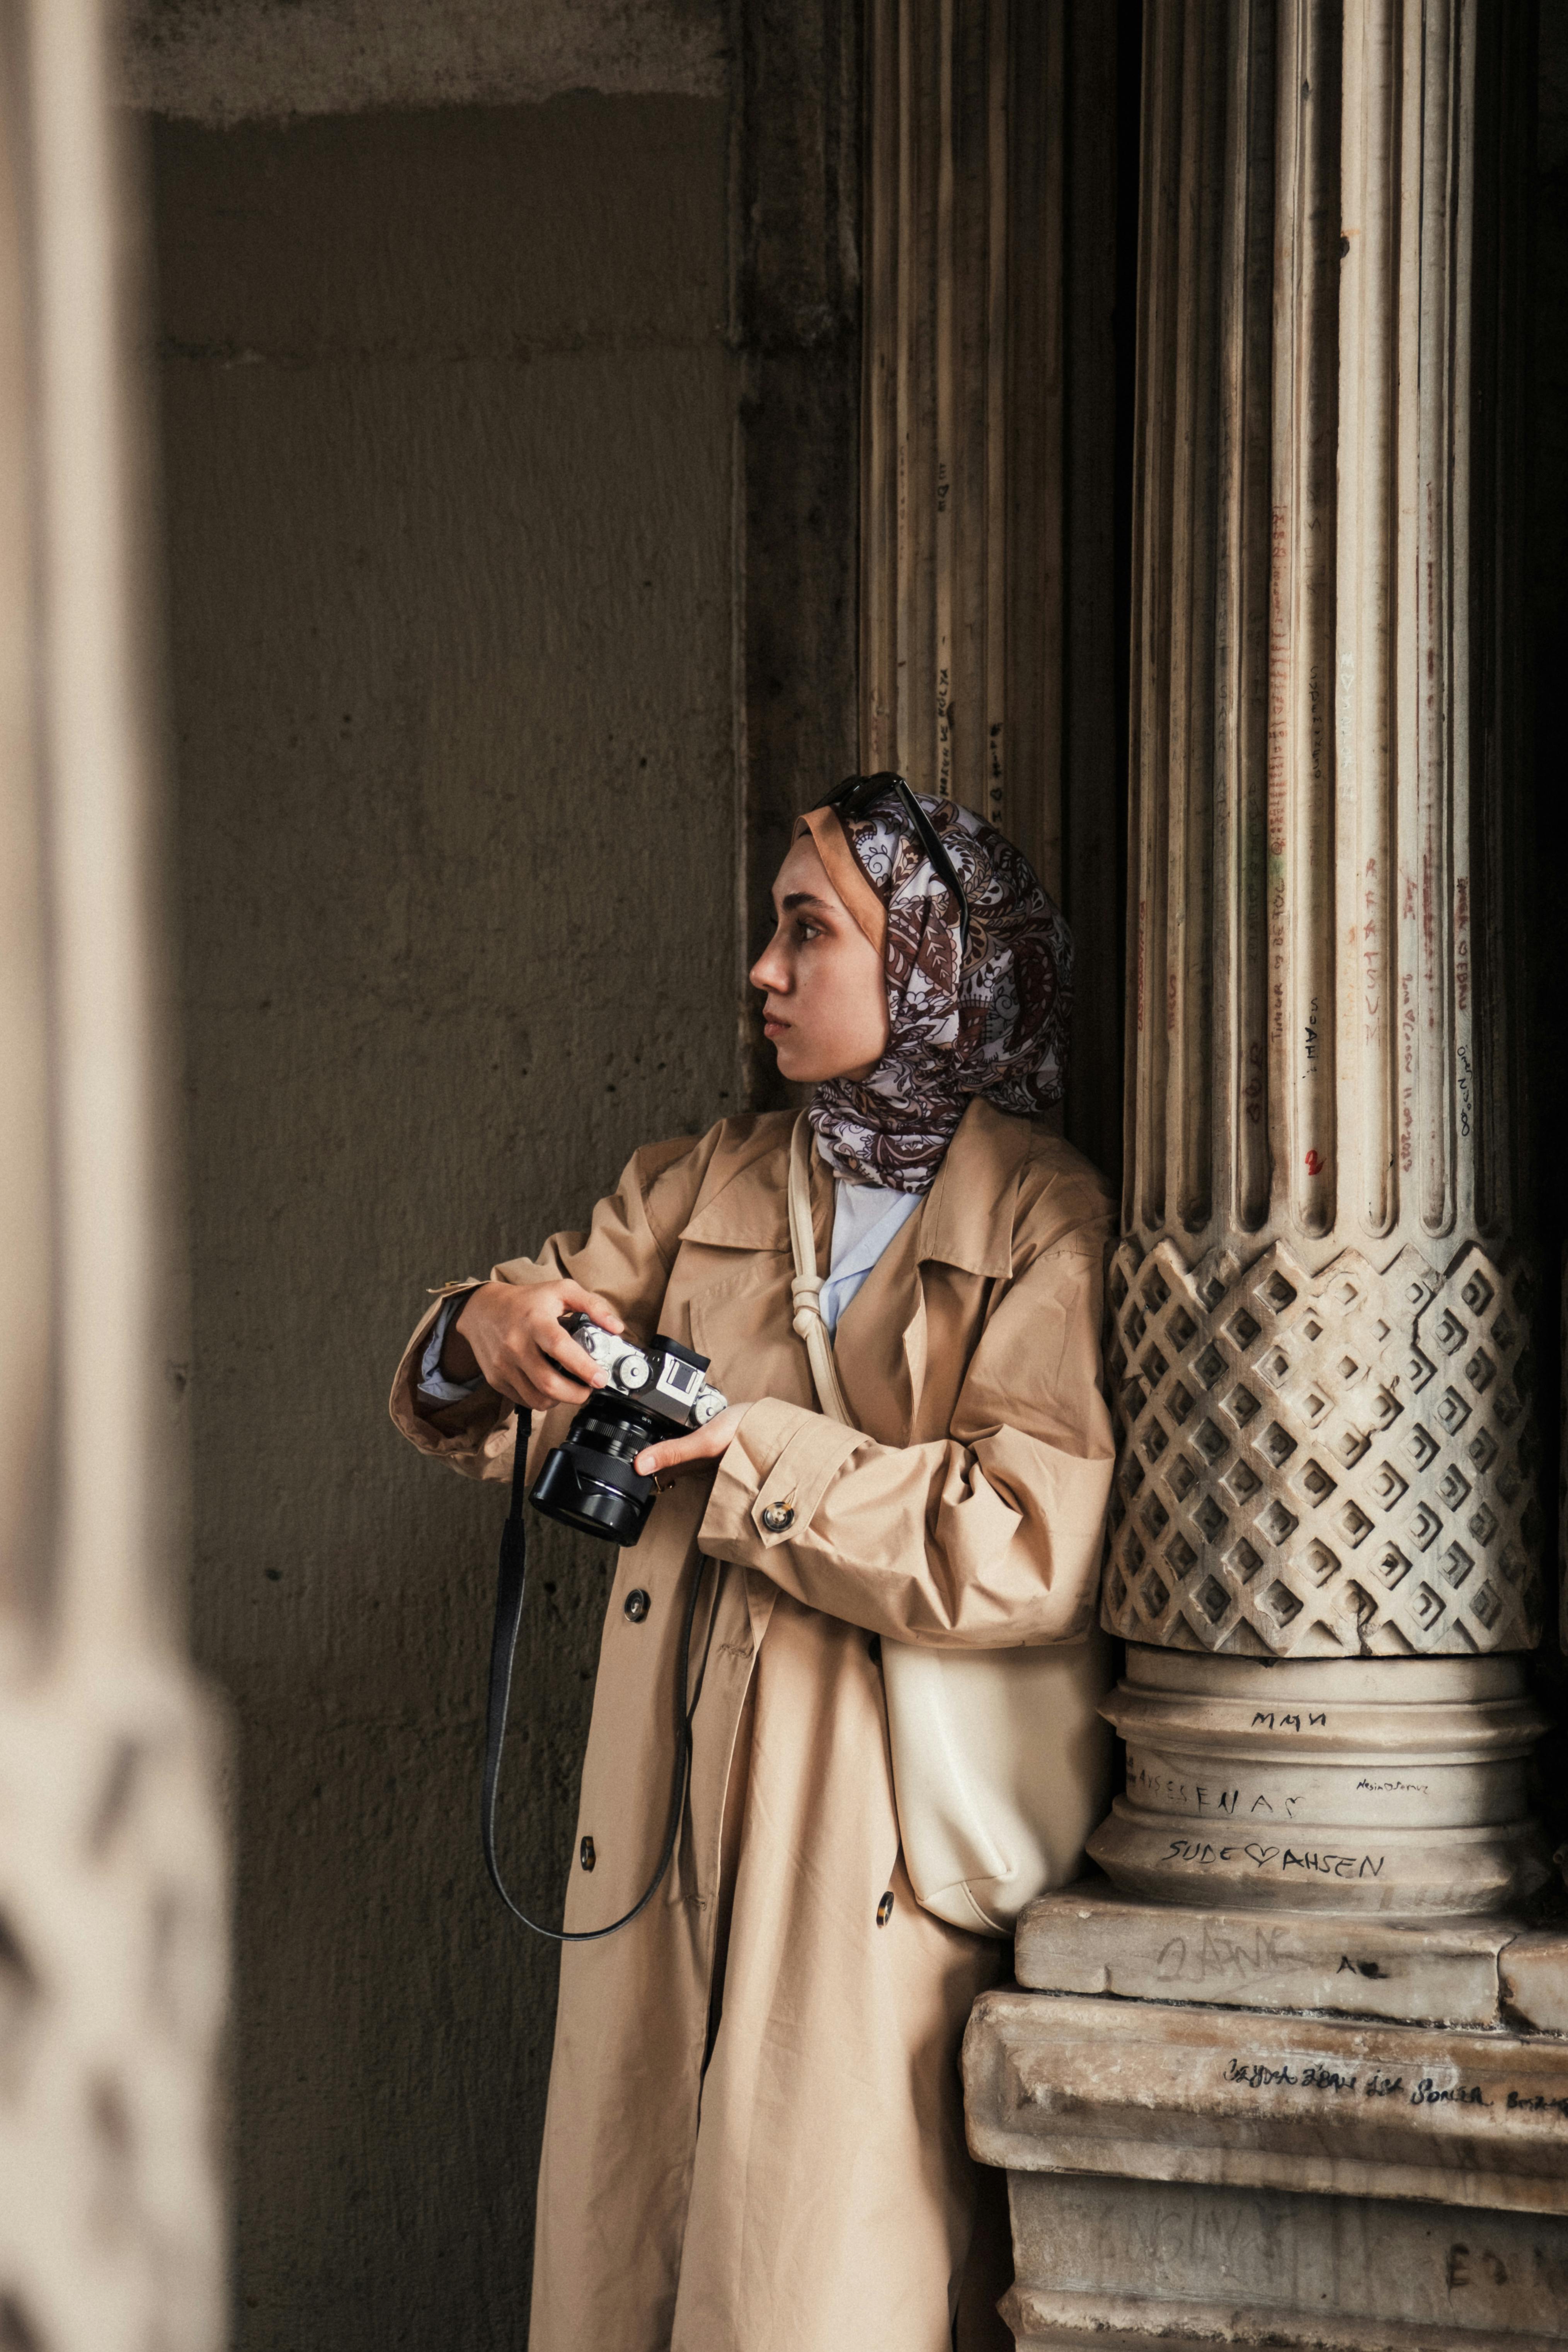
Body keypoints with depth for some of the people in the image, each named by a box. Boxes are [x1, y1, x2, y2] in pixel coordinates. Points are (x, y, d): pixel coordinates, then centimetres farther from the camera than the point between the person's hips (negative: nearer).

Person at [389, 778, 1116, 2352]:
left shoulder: (1047, 1227, -4)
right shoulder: (701, 1189, 13)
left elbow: (1024, 1554, -17)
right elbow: (461, 1419, 15)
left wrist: (747, 1452, -14)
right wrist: (489, 1326, -9)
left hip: (878, 1856, -5)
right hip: (666, 1830, 5)